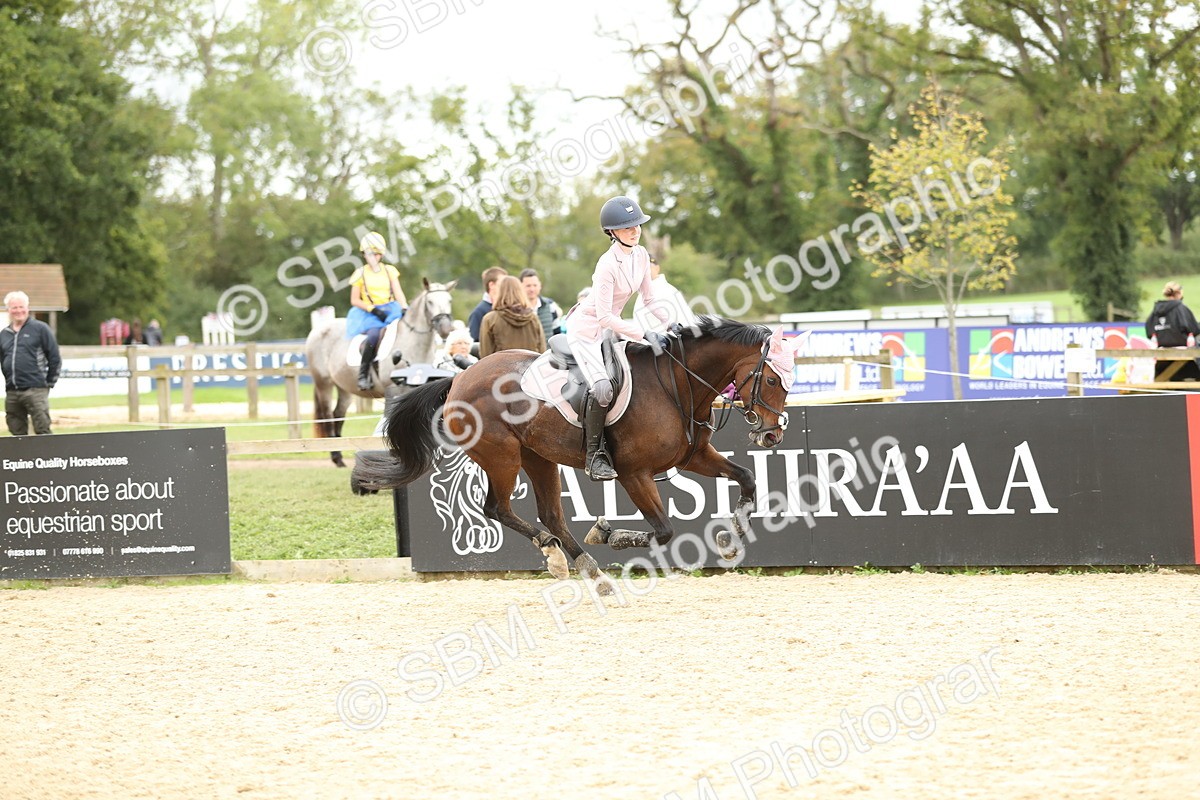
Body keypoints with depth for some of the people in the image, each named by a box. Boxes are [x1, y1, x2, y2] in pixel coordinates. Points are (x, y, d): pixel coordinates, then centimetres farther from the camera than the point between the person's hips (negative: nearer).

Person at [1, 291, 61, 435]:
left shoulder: (40, 329, 1)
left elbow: (54, 357, 1)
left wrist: (50, 382, -1)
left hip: (35, 390, -5)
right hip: (12, 393, 5)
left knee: (42, 431, -9)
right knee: (17, 433, 6)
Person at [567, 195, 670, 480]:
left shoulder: (641, 255, -3)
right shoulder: (608, 265, -28)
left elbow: (649, 301, 7)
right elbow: (604, 317, -29)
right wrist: (644, 334, -30)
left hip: (610, 328, 9)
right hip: (586, 330, -9)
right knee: (603, 388, -26)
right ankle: (594, 454, -13)